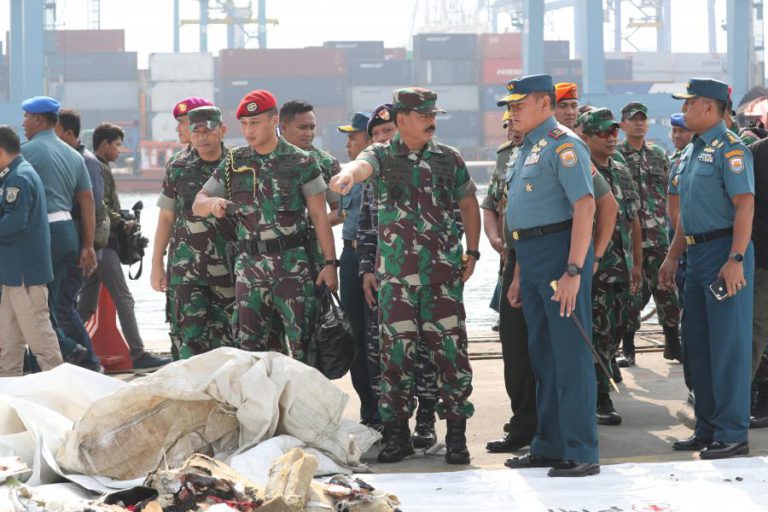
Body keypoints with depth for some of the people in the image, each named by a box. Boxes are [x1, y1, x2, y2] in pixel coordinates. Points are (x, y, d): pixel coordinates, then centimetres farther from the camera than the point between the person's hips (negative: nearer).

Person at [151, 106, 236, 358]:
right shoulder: (178, 169, 6)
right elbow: (166, 218, 10)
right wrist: (157, 264, 7)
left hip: (228, 264, 0)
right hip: (187, 266, 0)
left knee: (225, 337, 4)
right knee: (192, 332, -8)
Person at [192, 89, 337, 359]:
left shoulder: (301, 162, -1)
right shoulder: (234, 163, 9)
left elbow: (319, 216, 0)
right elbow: (197, 205, 12)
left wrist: (330, 263, -6)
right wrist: (213, 203, -12)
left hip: (292, 263, -3)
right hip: (249, 263, 4)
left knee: (301, 340, -5)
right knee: (248, 342, 2)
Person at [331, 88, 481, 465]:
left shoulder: (449, 159, 9)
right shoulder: (382, 156, 3)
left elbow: (469, 204, 19)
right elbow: (363, 166, -20)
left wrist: (472, 253, 11)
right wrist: (348, 173, -45)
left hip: (444, 272, 1)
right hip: (396, 273, -1)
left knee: (450, 349, -2)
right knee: (396, 351, 1)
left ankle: (456, 434, 5)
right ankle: (397, 433, 11)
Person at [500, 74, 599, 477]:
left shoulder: (563, 145, -10)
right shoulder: (528, 150, 20)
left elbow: (585, 206, -20)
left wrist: (573, 271, -26)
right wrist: (518, 276, 22)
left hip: (561, 253, -10)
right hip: (531, 260, 10)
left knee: (570, 354, -8)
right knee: (542, 355, 13)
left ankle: (581, 454, -6)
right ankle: (549, 447, 20)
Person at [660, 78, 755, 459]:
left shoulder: (729, 148, -12)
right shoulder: (691, 152, 17)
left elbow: (745, 204, -19)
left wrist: (736, 259, -25)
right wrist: (672, 256, 22)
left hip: (725, 253, -10)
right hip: (698, 255, 10)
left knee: (728, 345, -6)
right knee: (699, 345, 12)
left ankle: (733, 433, -3)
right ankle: (707, 428, 19)